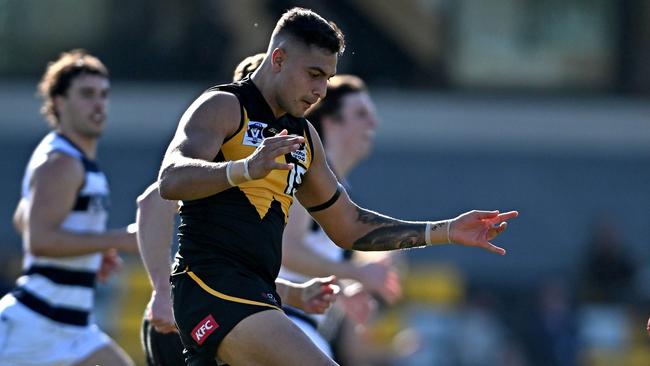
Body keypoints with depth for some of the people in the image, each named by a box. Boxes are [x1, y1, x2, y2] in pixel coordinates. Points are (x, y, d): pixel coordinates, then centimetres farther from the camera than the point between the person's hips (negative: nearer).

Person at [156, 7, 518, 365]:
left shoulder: (303, 137, 23)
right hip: (214, 286, -9)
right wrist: (246, 169, -38)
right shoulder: (223, 107, -3)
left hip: (260, 296, 9)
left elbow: (348, 226, 29)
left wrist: (446, 231, 20)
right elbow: (171, 180, -19)